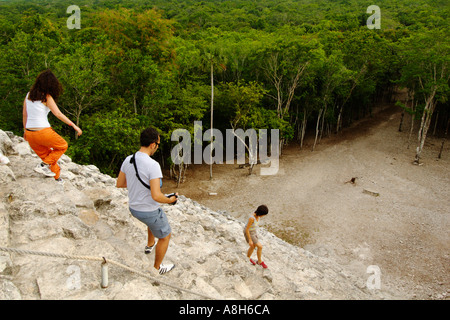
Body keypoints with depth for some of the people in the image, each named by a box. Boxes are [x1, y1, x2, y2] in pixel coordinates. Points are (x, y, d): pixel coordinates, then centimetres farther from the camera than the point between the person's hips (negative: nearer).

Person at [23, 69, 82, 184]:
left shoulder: (29, 95, 8)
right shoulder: (46, 97, -11)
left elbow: (24, 114, 14)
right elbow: (58, 114, -15)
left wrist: (25, 130, 25)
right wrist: (74, 126, -12)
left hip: (30, 133, 7)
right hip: (43, 132, -7)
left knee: (47, 154, 24)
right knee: (63, 146, 18)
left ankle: (57, 178, 33)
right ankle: (44, 165, 1)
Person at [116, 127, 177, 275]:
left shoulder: (128, 160, -7)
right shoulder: (153, 165, -30)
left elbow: (119, 184, 5)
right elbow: (156, 196, -33)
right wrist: (170, 200, -12)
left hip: (134, 207, 7)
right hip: (149, 211, -7)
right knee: (165, 236, 20)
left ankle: (150, 245, 60)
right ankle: (157, 268, 38)